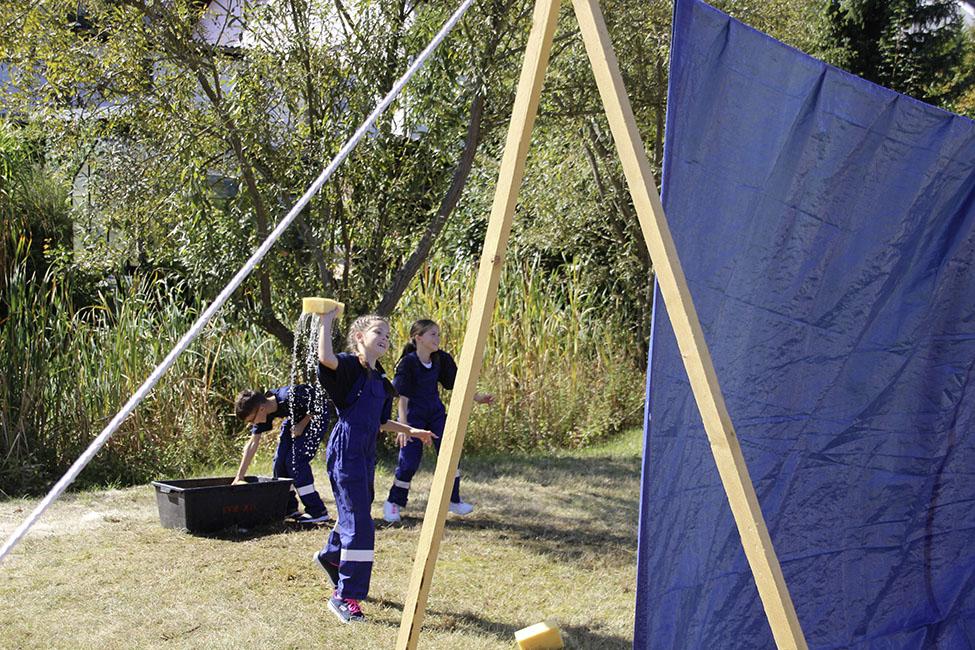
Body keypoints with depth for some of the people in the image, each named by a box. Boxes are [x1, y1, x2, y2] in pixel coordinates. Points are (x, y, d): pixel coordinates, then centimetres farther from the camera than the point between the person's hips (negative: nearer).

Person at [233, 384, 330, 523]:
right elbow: (252, 444, -9)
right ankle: (288, 507, 14)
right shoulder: (261, 412, -14)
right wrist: (239, 477, -9)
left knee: (296, 460, -16)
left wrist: (302, 425, -20)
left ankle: (317, 511, -12)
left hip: (315, 415, -7)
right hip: (296, 417, 7)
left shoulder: (290, 399, -37)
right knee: (280, 459, 0)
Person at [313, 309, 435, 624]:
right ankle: (345, 596, -3)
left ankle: (331, 555, 52)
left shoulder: (381, 380, 15)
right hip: (346, 451, -9)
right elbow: (326, 357, -34)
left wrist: (410, 430, 22)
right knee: (359, 525, -10)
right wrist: (326, 320, -26)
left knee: (356, 512, 23)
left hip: (366, 453, 9)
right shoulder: (348, 366, -9)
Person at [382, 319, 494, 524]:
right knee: (409, 460, -6)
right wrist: (403, 425, -24)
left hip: (436, 413, 5)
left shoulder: (441, 359, -2)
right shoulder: (408, 363, -18)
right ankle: (393, 503, 13)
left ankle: (453, 500, 14)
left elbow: (455, 384, 7)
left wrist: (477, 397, -4)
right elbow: (402, 396, -18)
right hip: (414, 415, -5)